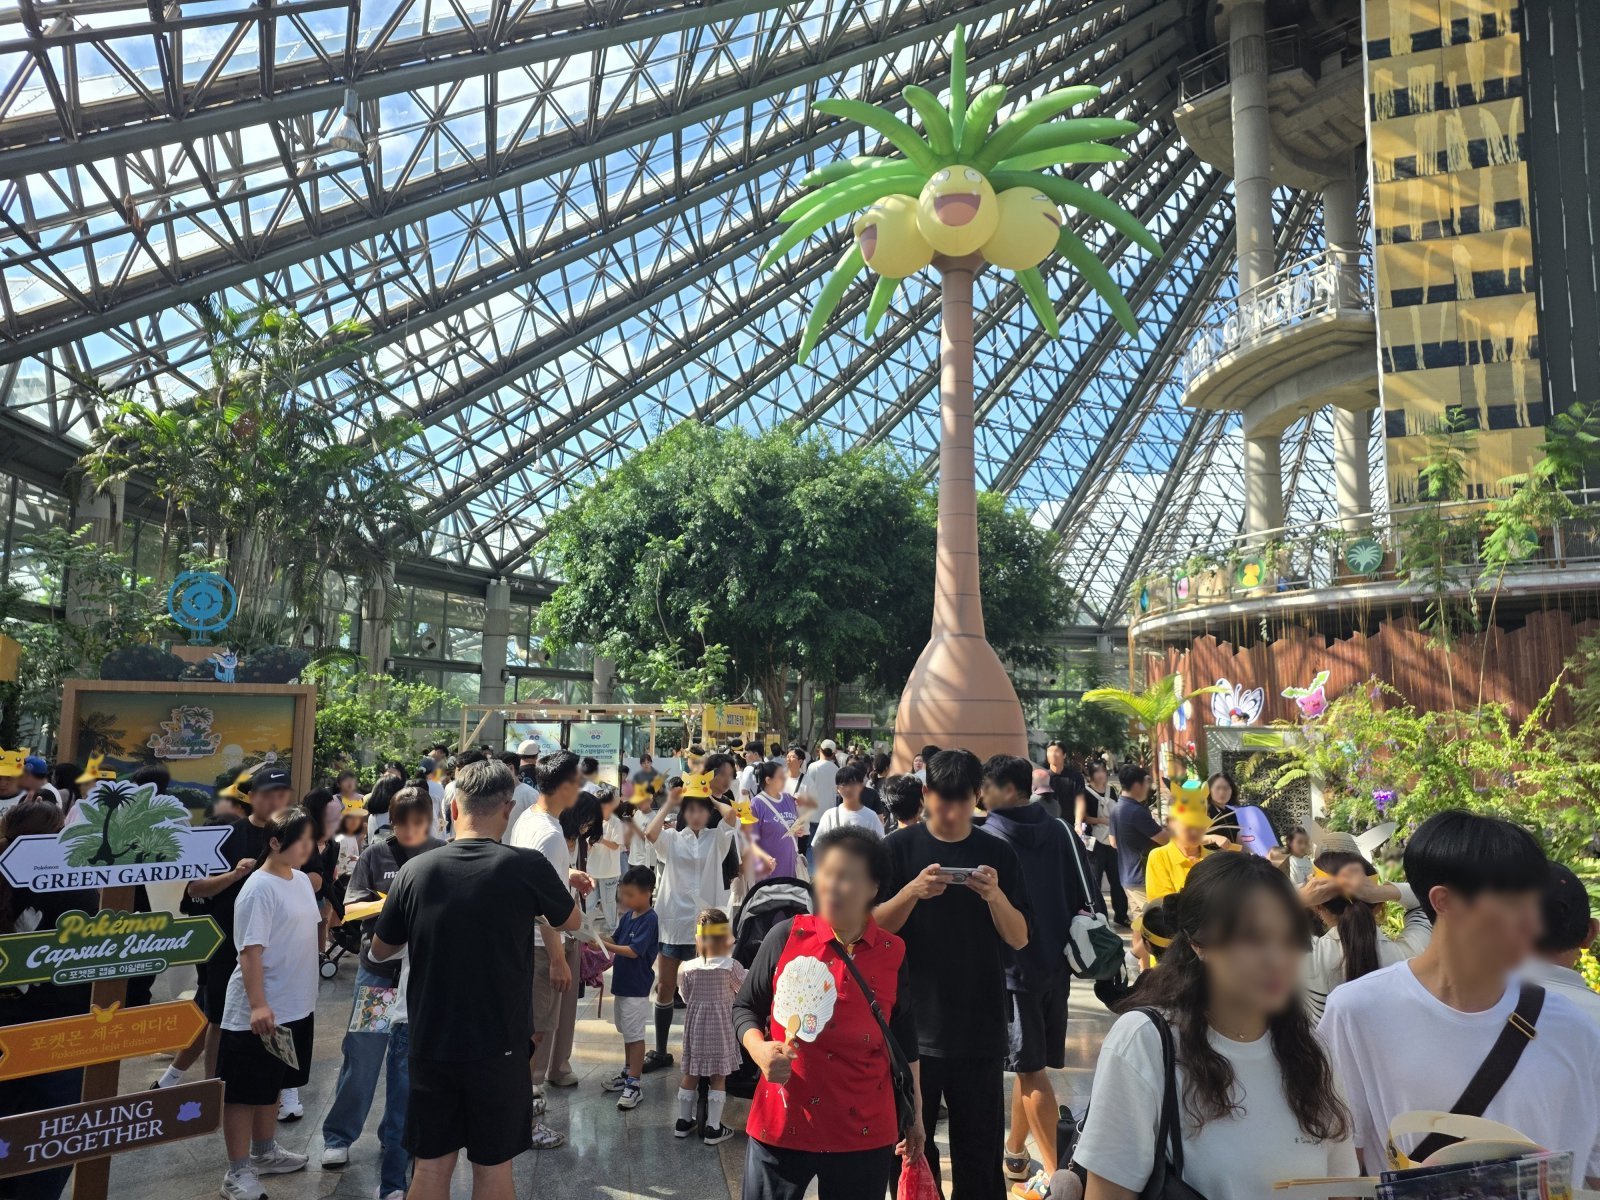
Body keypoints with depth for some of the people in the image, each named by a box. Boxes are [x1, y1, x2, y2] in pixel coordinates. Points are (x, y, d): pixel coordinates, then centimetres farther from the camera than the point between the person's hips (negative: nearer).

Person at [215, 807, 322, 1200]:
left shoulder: (302, 880, 5)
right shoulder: (259, 889, -19)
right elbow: (251, 950, -22)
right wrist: (258, 1005, -25)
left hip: (295, 1007, 8)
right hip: (259, 1012, -8)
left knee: (272, 1084, 22)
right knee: (244, 1091, 6)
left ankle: (264, 1152, 37)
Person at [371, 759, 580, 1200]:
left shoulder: (416, 869, -8)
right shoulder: (527, 867, -15)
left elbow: (380, 951, 7)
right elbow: (571, 921, 5)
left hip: (431, 1045, 2)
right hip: (499, 1047, -2)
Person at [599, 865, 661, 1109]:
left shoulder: (649, 920, -20)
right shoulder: (627, 916, 5)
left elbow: (634, 951, -24)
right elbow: (616, 940, 11)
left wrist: (605, 945, -25)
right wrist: (599, 937, -7)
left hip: (636, 988, -9)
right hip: (622, 982, 9)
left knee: (635, 1034, -1)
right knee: (626, 1032, 20)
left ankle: (635, 1084, 6)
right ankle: (628, 1072, 35)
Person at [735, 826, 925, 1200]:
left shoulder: (894, 954, -3)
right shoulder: (786, 936, -7)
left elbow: (904, 1040, 8)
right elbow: (745, 1007, 3)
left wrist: (915, 1113, 13)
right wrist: (760, 1050, -15)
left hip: (865, 1134, 1)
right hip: (780, 1125, 0)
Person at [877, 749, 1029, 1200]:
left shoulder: (998, 854, 2)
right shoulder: (898, 848, -3)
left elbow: (1019, 938, 0)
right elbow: (873, 927, -6)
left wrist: (996, 896, -19)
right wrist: (912, 891, -23)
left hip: (980, 1028, 1)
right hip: (913, 1025, -1)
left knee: (980, 1148, 9)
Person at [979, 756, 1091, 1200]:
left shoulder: (991, 838, -13)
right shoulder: (1061, 832, 2)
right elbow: (1085, 898, 6)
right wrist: (1070, 944, 16)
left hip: (1012, 966, -6)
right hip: (1055, 963, 6)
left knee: (1031, 1069, 2)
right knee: (1030, 1065, 16)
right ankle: (1014, 1152, 30)